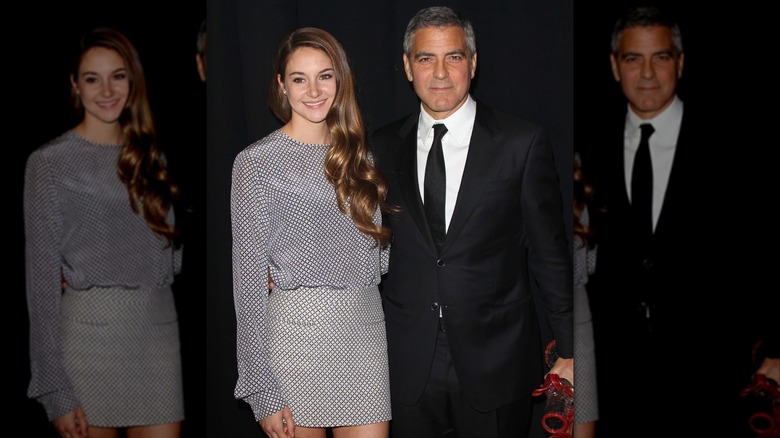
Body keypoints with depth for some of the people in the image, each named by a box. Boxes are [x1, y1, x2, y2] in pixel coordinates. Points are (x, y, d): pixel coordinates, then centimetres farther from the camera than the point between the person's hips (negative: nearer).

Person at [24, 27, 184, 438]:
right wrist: (55, 389, -9)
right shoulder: (50, 162, -1)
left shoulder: (150, 156, 13)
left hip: (157, 330, 4)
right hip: (87, 332, -3)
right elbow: (42, 274, -4)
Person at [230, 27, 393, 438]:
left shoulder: (358, 154, 13)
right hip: (295, 331, -4)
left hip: (365, 327, 4)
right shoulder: (256, 161, -2)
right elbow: (249, 274, -5)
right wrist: (263, 391, -8)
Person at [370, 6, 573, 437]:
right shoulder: (384, 147, 4)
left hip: (495, 363, -2)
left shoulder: (522, 142, -4)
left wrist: (569, 350, 0)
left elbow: (549, 252, -2)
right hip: (408, 365, 2)